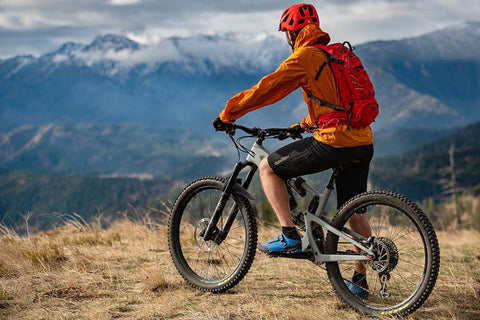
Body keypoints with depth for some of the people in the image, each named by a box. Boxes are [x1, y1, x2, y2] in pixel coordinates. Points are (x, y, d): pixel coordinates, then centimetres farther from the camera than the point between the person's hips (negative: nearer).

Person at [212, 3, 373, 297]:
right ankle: (360, 279, 20)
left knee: (268, 168, 5)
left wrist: (228, 115, 5)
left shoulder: (305, 56, -5)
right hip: (363, 142, 8)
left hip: (334, 142, -8)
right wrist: (304, 125, 41)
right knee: (354, 212, 16)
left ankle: (289, 235, 0)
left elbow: (266, 89, -4)